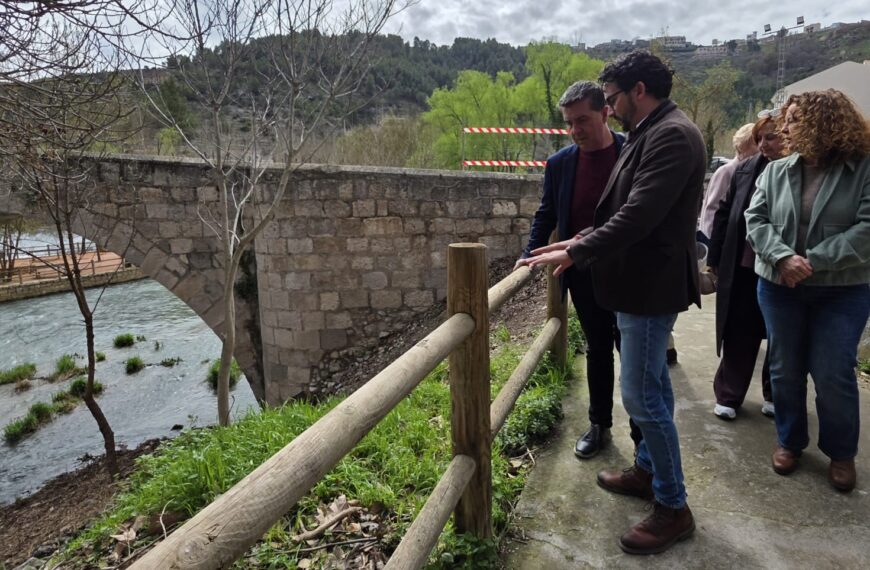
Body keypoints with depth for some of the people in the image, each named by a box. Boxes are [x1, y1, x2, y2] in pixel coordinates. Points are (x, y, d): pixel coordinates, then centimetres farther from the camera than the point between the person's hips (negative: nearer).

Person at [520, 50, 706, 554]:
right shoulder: (651, 134, 14)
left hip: (651, 285, -10)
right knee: (652, 386, 19)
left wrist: (575, 254, -20)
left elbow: (638, 216, -26)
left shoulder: (672, 136, -18)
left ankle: (673, 507, 11)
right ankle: (648, 470, 36)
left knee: (642, 395, -4)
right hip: (643, 281, 10)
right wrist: (582, 242, 13)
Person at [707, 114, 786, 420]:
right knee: (738, 334, 9)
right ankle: (727, 396, 22)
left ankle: (774, 396, 32)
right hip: (741, 269, 2)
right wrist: (714, 259, 3)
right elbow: (723, 215, 5)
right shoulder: (745, 169, 2)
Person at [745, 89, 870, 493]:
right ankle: (789, 441, 30)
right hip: (779, 287, 3)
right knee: (785, 370, 11)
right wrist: (783, 257, -19)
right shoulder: (775, 171, 4)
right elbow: (755, 220, -2)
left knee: (833, 376, 1)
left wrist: (812, 261, -20)